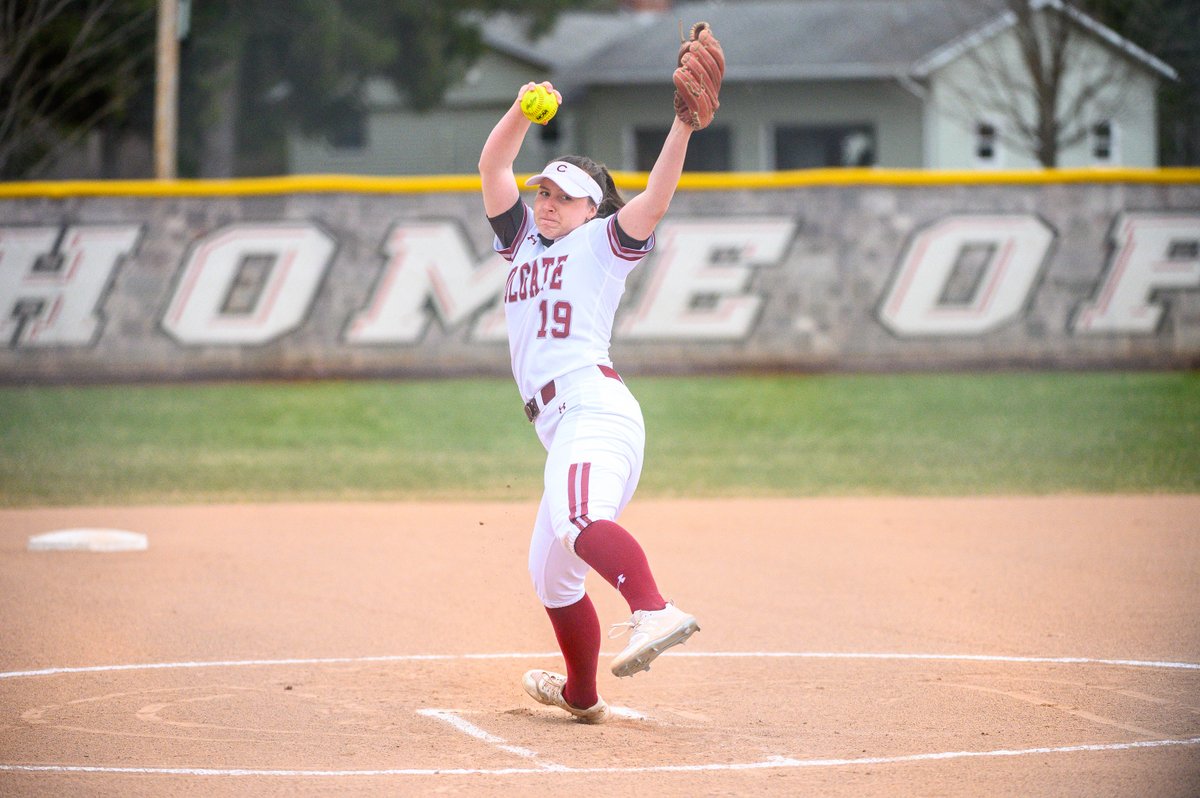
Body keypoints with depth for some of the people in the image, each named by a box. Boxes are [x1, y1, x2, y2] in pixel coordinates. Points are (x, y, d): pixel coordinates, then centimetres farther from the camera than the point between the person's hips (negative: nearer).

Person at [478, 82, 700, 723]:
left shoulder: (603, 242, 9)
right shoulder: (525, 241, 28)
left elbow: (654, 200, -8)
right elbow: (493, 165, 19)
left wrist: (683, 127, -22)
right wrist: (523, 112, 2)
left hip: (594, 402, -8)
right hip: (563, 428, 9)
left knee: (577, 519, -36)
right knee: (549, 570, 17)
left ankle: (653, 612, -58)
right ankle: (581, 695, 31)